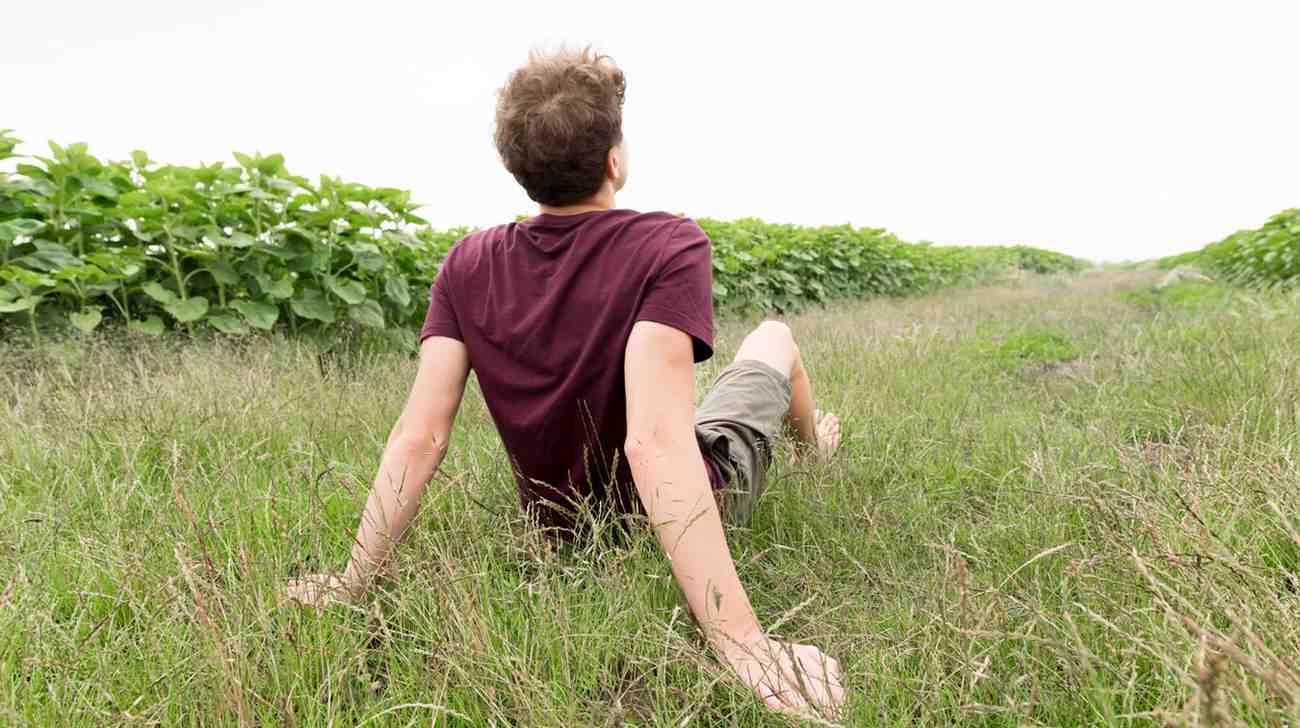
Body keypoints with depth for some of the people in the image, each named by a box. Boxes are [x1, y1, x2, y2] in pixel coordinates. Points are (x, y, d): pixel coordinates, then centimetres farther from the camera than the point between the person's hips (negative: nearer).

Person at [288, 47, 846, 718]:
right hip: (700, 505, -3)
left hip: (563, 525, 4)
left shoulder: (467, 268, -17)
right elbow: (655, 443, -42)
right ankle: (810, 447, 54)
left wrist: (355, 580, -14)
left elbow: (418, 437, -21)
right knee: (774, 336, 20)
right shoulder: (670, 247, -31)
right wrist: (743, 644, -43)